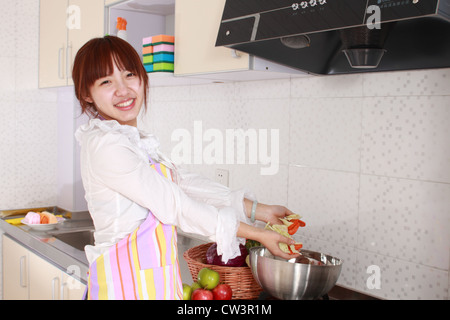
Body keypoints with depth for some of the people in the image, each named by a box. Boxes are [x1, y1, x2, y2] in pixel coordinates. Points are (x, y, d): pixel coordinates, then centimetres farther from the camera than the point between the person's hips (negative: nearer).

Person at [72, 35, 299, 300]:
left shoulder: (135, 142, 12)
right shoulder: (104, 144, -17)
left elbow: (184, 183, 7)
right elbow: (173, 205, -18)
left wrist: (262, 211, 2)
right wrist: (257, 234, -13)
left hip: (154, 278, 8)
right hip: (125, 284, -8)